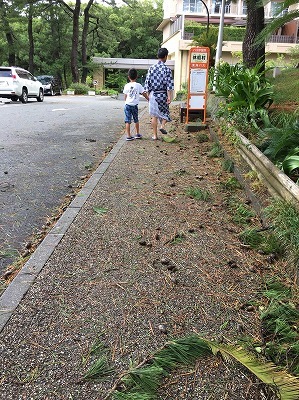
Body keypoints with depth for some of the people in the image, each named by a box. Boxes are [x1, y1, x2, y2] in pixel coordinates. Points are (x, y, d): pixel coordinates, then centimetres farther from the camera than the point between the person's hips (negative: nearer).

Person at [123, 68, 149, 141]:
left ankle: (128, 136, -3)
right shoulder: (138, 85, -3)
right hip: (134, 105, 0)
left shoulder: (126, 85, 0)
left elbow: (125, 96, 7)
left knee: (127, 121, 1)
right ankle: (138, 134, 26)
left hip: (127, 105, 0)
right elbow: (144, 94, 0)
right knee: (136, 120, 17)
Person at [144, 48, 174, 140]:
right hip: (163, 94, -2)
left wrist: (149, 93, 13)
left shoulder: (151, 68, 1)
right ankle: (162, 125, -5)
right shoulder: (167, 70, -7)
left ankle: (155, 135, 10)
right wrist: (169, 97, -10)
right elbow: (169, 85, -12)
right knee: (165, 111, 20)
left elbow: (147, 82, 3)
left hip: (153, 94, 2)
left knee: (154, 115, 7)